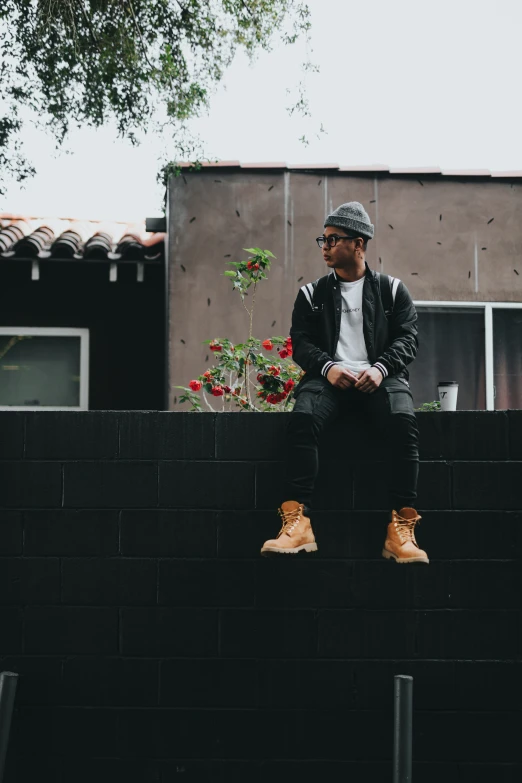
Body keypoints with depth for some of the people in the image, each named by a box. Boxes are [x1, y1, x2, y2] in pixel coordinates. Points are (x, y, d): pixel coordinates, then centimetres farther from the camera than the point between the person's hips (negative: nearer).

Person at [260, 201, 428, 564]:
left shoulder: (392, 290, 15)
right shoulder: (312, 294, 18)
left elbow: (408, 337, 6)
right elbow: (301, 341, 9)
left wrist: (381, 368, -14)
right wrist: (328, 367, -12)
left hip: (379, 379, -1)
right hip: (330, 377, 1)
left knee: (404, 421, -34)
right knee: (302, 418, -33)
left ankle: (402, 528, -35)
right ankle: (297, 523, -39)